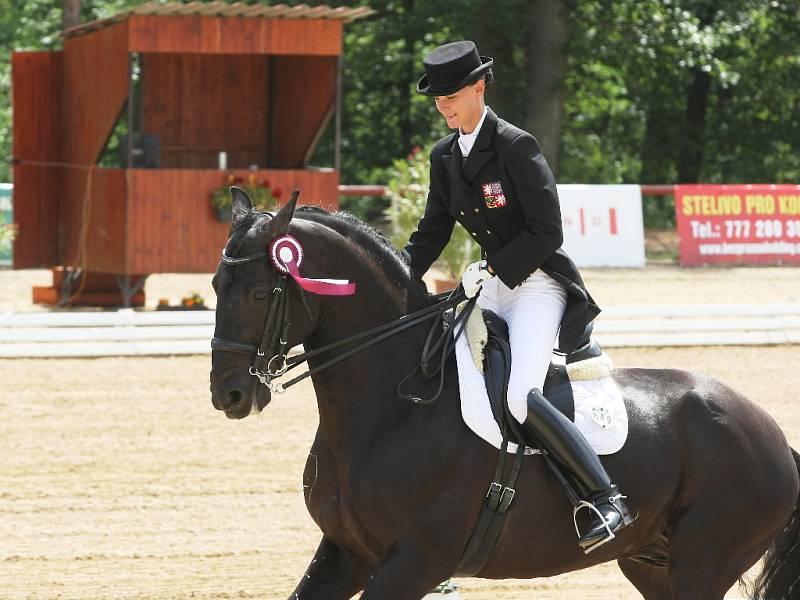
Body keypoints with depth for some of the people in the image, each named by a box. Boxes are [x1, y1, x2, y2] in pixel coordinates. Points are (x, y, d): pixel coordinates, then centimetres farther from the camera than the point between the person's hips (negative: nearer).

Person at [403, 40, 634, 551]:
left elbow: (546, 233, -16)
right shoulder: (445, 156, 9)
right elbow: (431, 234, 15)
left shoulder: (516, 147, -14)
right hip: (493, 285, 9)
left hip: (537, 284, -9)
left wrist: (491, 271, -18)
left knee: (521, 397, -26)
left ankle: (606, 500, -23)